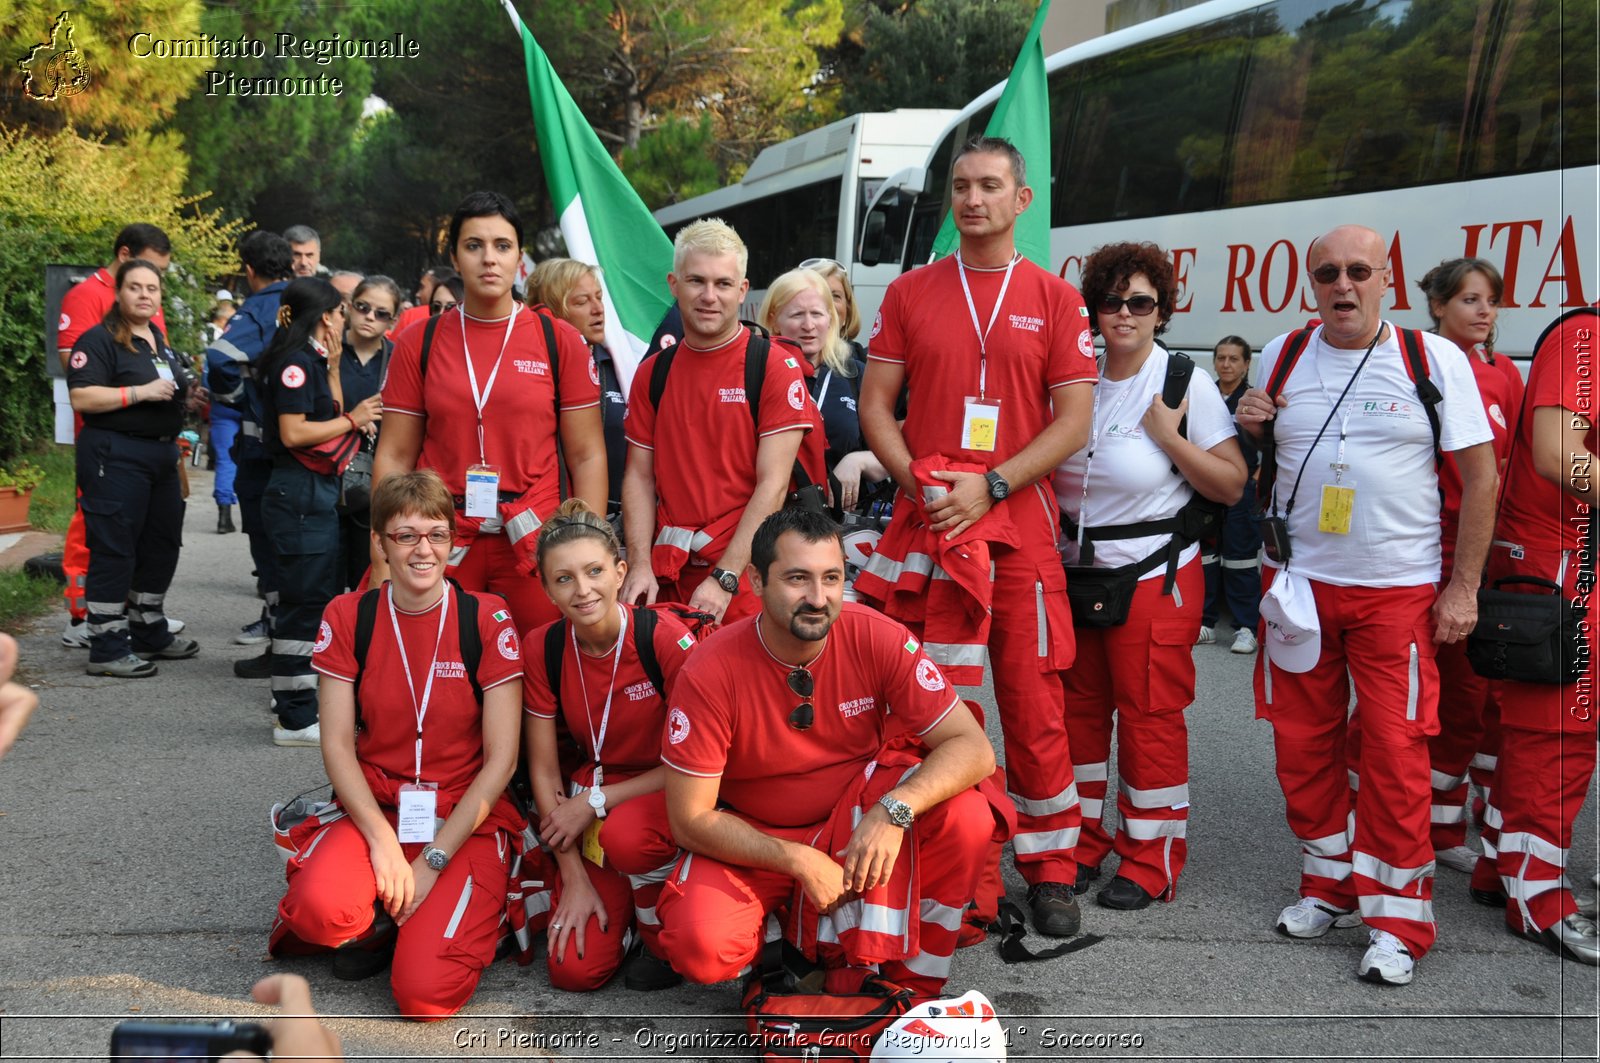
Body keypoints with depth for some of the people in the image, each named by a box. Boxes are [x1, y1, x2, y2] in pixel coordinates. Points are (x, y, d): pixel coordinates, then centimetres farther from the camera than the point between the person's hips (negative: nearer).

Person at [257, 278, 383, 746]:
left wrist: (333, 368, 9)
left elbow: (331, 416, 13)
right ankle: (295, 719, -1)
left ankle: (294, 702, 23)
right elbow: (293, 432, -19)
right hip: (300, 492, -10)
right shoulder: (296, 361, -12)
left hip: (318, 492, 10)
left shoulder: (312, 359, 18)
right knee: (305, 603, -7)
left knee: (321, 598, 14)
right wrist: (352, 419, -11)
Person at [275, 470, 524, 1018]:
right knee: (321, 907, -33)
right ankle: (376, 922, 3)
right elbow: (337, 745, -1)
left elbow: (500, 759, -6)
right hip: (374, 808, 2)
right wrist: (383, 840, -15)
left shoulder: (487, 619, -5)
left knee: (426, 993, -22)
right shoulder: (347, 616, 2)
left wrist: (434, 860, -12)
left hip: (467, 818, -2)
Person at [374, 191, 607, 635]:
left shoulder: (560, 340, 3)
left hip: (536, 543, -1)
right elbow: (394, 457, 7)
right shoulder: (418, 342, 6)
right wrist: (383, 563, 0)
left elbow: (587, 456, 3)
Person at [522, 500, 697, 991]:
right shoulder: (542, 648, -9)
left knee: (625, 834, -38)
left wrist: (596, 801, -16)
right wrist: (574, 879, -7)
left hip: (664, 793, -3)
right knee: (574, 970, -12)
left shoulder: (664, 638, -20)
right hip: (591, 795, 3)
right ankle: (619, 900, 21)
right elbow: (544, 770, -3)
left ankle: (662, 938, -6)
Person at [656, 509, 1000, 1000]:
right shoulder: (710, 671, -21)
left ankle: (911, 986, -5)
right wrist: (800, 861, -24)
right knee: (700, 948, -29)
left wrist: (895, 811, -35)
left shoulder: (878, 638, -17)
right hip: (749, 840, -1)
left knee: (966, 817, -26)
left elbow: (973, 749, -18)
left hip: (859, 819, 2)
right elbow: (691, 819, -16)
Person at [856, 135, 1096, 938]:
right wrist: (917, 481, -7)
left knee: (1034, 701, 1)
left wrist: (990, 486, -10)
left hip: (1019, 524, -1)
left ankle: (1050, 871, 13)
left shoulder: (1054, 300, 6)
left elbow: (1074, 422, 1)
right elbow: (874, 406, 9)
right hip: (926, 523, 1)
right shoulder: (910, 293, 10)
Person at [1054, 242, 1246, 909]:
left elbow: (1232, 486, -10)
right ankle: (1081, 842, 26)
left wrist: (1170, 436, -19)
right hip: (1076, 571, 5)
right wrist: (1054, 526, 0)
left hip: (1154, 575, -5)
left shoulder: (1187, 382, -7)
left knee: (1151, 715, 0)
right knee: (1078, 706, 11)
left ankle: (1151, 863, 13)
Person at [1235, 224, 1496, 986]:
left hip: (1397, 588, -3)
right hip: (1299, 583, 4)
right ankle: (1330, 884, 27)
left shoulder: (1435, 359, -4)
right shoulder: (1280, 357, 6)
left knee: (1395, 751, -4)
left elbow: (1480, 474, -2)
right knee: (1302, 743, 9)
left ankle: (1396, 917, 7)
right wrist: (1248, 429, -6)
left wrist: (1463, 587, -7)